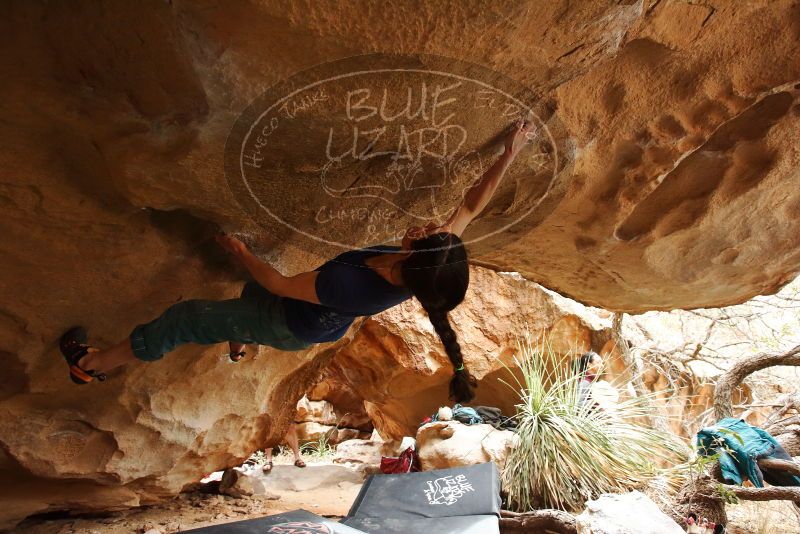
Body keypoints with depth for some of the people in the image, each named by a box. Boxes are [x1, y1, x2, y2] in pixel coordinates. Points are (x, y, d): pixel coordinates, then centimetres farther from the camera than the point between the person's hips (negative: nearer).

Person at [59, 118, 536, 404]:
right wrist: (511, 153, -13)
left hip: (288, 325, -6)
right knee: (254, 291, 34)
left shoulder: (346, 283, -47)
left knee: (182, 319, 10)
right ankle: (239, 342, 61)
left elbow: (280, 285, -28)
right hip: (321, 329, 6)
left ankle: (92, 364, 33)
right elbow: (473, 205, -16)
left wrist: (241, 252, -12)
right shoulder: (436, 270, -30)